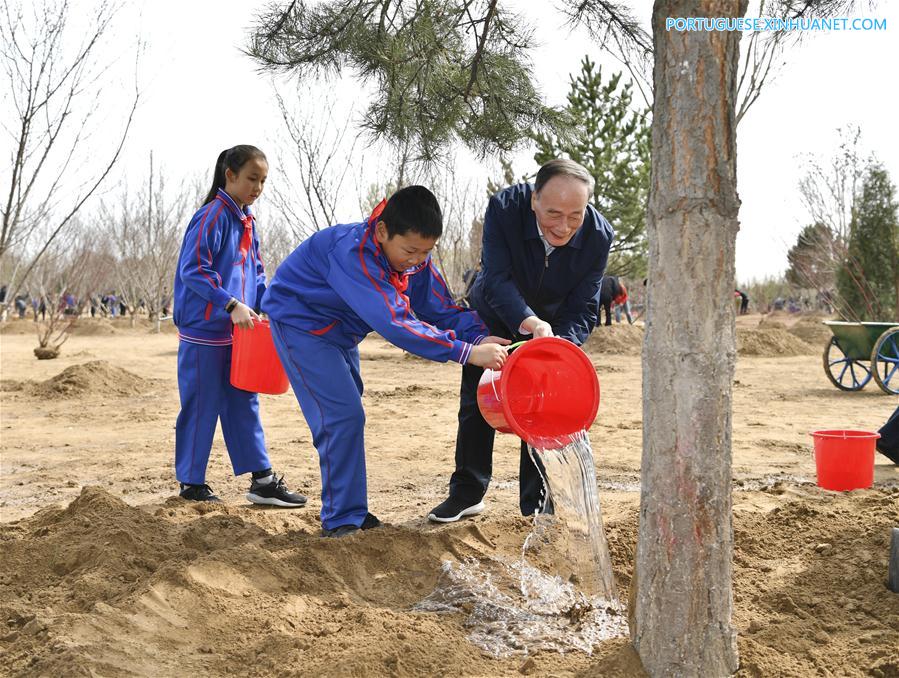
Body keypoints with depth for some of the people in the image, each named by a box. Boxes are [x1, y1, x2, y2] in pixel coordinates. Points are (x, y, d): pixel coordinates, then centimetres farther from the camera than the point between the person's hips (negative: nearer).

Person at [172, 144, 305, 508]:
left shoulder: (247, 222, 12)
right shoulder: (212, 216, -13)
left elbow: (256, 273, 19)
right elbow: (192, 270, -21)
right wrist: (231, 305, -27)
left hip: (237, 333, 8)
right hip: (205, 331, -8)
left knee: (244, 403, 11)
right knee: (201, 407, 0)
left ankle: (262, 480, 16)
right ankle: (192, 485, 12)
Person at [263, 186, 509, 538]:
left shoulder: (414, 257, -13)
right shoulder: (353, 253, -39)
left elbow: (442, 309, -12)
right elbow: (396, 323, -48)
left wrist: (481, 337, -33)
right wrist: (468, 352, -51)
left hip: (339, 333, 9)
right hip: (300, 322, -9)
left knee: (347, 418, 14)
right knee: (342, 415, -16)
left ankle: (350, 511, 25)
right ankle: (341, 520, -7)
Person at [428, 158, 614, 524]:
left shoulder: (598, 236, -29)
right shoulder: (504, 208, -35)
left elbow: (583, 310, -24)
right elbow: (496, 280, -39)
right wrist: (531, 323, -55)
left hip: (554, 325, 0)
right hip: (494, 315, 0)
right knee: (477, 405, 5)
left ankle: (537, 505, 9)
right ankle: (467, 493, 20)